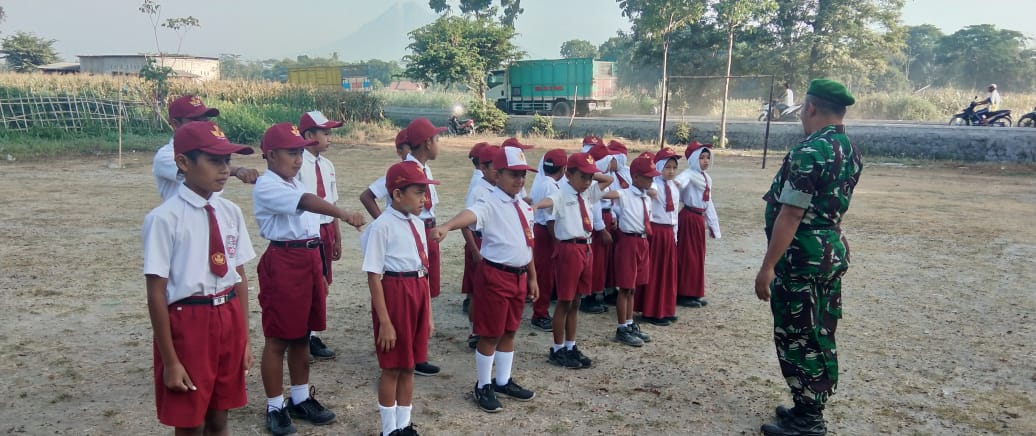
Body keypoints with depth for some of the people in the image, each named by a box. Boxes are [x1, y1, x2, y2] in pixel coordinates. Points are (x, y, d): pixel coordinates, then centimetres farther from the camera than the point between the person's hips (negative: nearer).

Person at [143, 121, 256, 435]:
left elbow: (240, 277, 6)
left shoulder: (231, 212, 1)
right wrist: (170, 360, -10)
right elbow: (157, 294, -13)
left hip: (228, 318, 4)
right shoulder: (165, 218, -15)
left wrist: (244, 337, 8)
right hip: (188, 321, -4)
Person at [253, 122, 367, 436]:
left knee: (302, 334, 16)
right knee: (278, 338, 3)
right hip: (283, 263, -8)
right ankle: (275, 407, 16)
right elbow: (306, 202, -31)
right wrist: (342, 214, -46)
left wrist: (319, 270, 18)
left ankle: (301, 399, 28)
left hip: (310, 260, 8)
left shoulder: (297, 184, 16)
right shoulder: (266, 187, -13)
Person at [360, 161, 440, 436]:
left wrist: (428, 313, 15)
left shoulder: (417, 224, 8)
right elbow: (374, 277, -14)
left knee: (408, 366, 16)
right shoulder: (382, 226, -14)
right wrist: (384, 321, -16)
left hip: (417, 294, 7)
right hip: (393, 294, -7)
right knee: (392, 368, 6)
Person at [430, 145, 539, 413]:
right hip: (496, 276, -7)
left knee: (509, 332, 19)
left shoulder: (525, 207, 10)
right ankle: (483, 386, 22)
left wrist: (532, 277, 22)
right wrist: (447, 226, -59)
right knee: (490, 334, 4)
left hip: (519, 275, 7)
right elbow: (470, 214, -38)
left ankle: (503, 381, 35)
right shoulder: (490, 204, -15)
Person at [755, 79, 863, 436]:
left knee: (797, 338, 1)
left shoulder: (809, 151, -20)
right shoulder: (850, 152, 9)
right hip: (832, 252, 9)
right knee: (819, 335, 17)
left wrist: (768, 266, -19)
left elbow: (791, 215, -22)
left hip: (803, 256, -9)